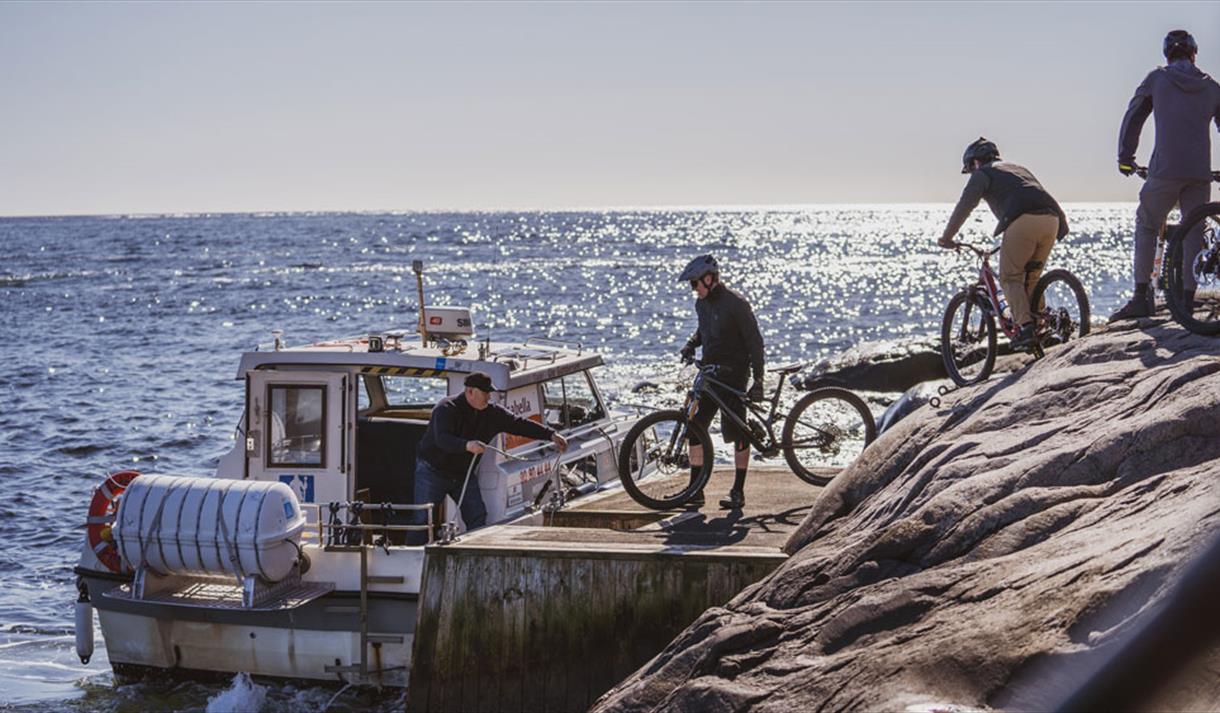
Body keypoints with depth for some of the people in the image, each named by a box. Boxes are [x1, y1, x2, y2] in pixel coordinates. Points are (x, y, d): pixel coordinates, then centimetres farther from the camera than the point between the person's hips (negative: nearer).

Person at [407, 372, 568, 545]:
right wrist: (467, 445, -55)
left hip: (463, 473, 6)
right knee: (424, 518, -9)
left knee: (477, 517, -2)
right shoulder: (446, 409, -22)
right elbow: (442, 439, -37)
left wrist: (551, 435, -11)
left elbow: (520, 425, -2)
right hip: (433, 470, -6)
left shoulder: (492, 413, -2)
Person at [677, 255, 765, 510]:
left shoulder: (736, 304, -15)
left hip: (733, 375, -8)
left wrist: (758, 381, -17)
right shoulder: (702, 303, 8)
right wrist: (691, 344, 4)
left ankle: (738, 493, 2)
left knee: (735, 431, -6)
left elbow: (755, 342, -13)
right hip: (709, 372, 8)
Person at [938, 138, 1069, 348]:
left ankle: (1025, 326, -13)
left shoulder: (983, 173, 16)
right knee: (1032, 278, 17)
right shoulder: (1019, 169, 37)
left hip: (1022, 221, -6)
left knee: (1010, 278, 2)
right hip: (1051, 219, 6)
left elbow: (965, 205, 6)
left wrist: (947, 236, 12)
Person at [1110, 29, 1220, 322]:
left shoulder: (1157, 79, 7)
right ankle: (1188, 300, 3)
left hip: (1165, 171, -2)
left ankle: (1142, 296, 3)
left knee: (1146, 226, 11)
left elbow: (1132, 118, 10)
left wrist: (1125, 158, 20)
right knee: (1194, 232, 7)